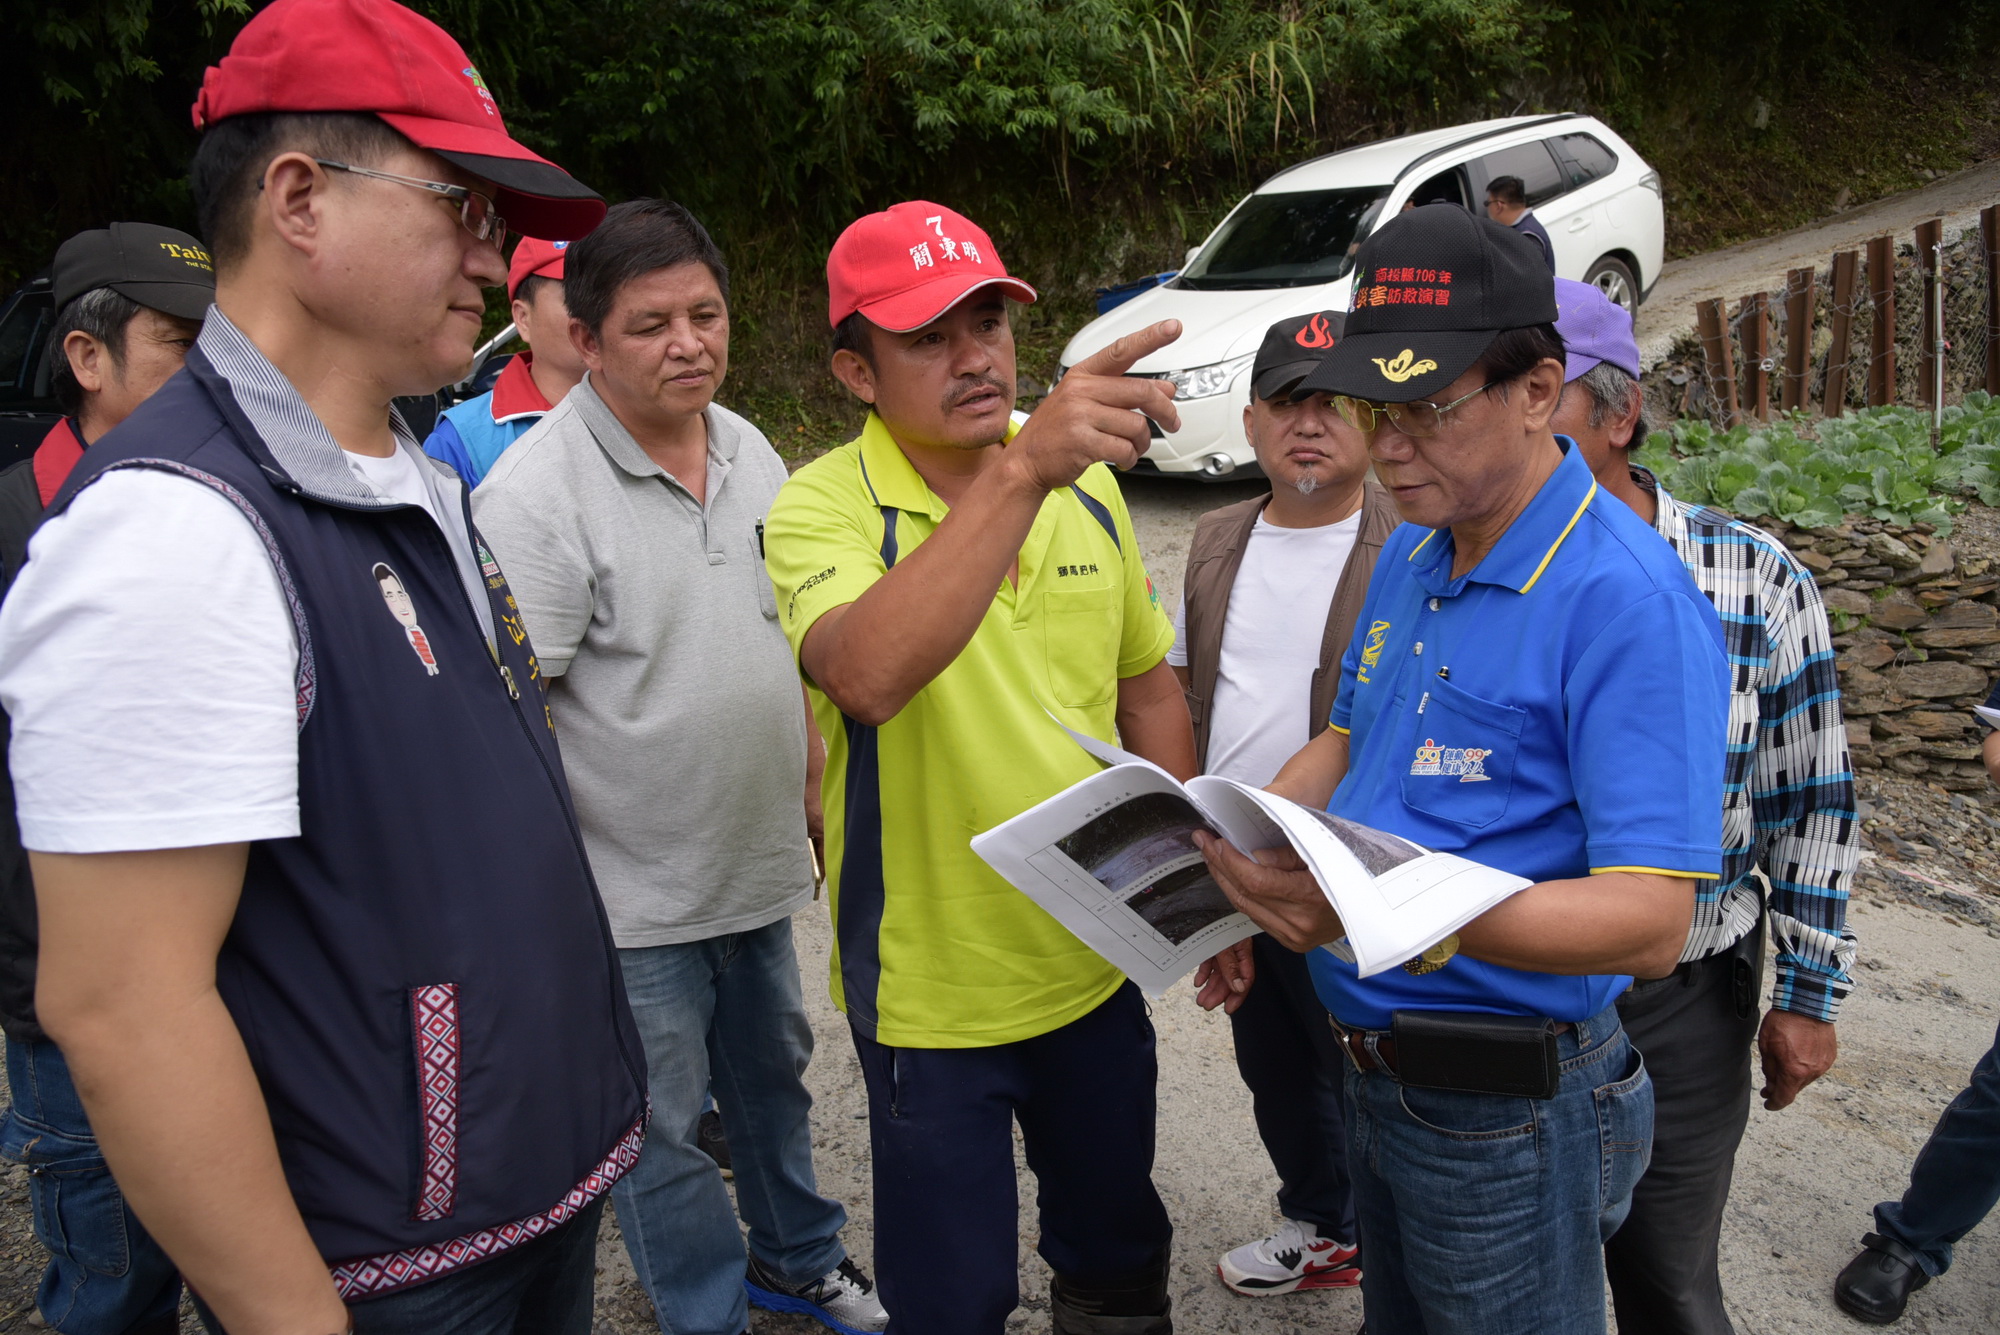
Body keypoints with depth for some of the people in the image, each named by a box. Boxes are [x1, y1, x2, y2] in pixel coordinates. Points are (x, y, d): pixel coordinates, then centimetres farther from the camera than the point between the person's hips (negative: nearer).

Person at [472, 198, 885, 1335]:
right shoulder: (536, 495, -20)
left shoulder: (750, 452, 4)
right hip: (634, 896, -6)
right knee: (664, 1131, 11)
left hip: (761, 865, 7)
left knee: (774, 1073, 25)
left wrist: (812, 787, 15)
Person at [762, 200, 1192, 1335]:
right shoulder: (824, 507, -17)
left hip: (1096, 966, 5)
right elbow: (866, 676, -40)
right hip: (933, 994, -4)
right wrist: (1023, 469, -47)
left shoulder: (1088, 485, 0)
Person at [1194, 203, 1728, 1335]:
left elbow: (1650, 923, -29)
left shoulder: (1629, 600, -23)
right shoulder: (1409, 560, 4)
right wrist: (1240, 837, -3)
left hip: (1507, 1114, -7)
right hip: (1378, 1070, 8)